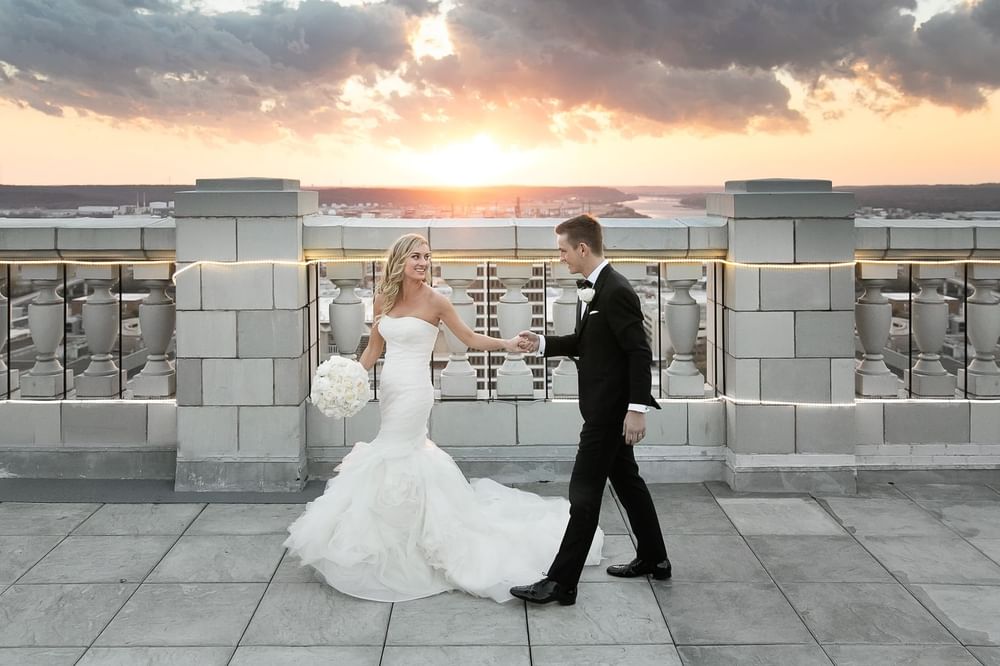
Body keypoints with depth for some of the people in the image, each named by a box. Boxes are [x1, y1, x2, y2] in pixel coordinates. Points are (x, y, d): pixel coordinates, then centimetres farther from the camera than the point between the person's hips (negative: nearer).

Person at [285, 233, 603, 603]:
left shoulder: (434, 301, -8)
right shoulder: (383, 299, 7)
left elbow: (470, 338, -4)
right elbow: (374, 349, 14)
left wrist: (506, 344, -19)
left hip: (413, 391, -6)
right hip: (390, 389, 6)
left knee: (391, 462, -4)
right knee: (410, 456, 13)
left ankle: (387, 550, 10)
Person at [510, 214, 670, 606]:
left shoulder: (616, 291, -20)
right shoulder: (594, 289, 9)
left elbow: (640, 352, -22)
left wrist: (638, 408, -24)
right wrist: (543, 344, 7)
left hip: (610, 410, -10)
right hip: (604, 407, 10)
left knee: (584, 493, -6)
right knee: (627, 482, 19)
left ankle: (561, 582, -1)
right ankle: (653, 559, 33)